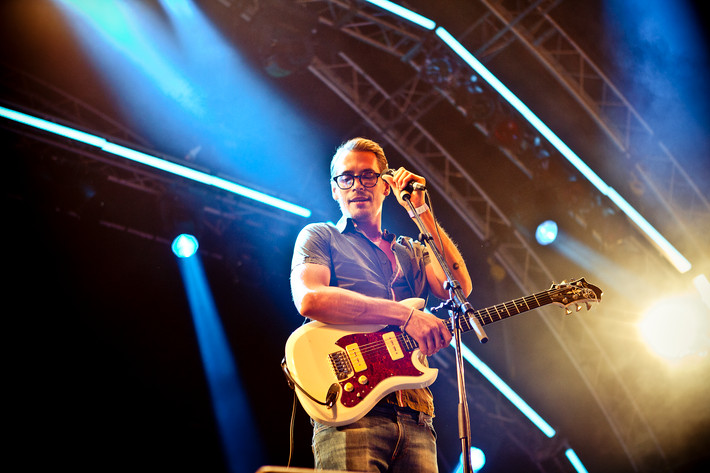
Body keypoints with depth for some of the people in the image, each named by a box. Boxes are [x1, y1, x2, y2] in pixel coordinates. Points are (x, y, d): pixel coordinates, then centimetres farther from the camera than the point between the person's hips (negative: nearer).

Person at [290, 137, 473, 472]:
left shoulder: (411, 252, 26)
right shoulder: (319, 236, 12)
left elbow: (459, 288, 7)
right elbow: (309, 299, -10)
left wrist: (421, 211, 8)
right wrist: (405, 314, -15)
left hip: (415, 418, 5)